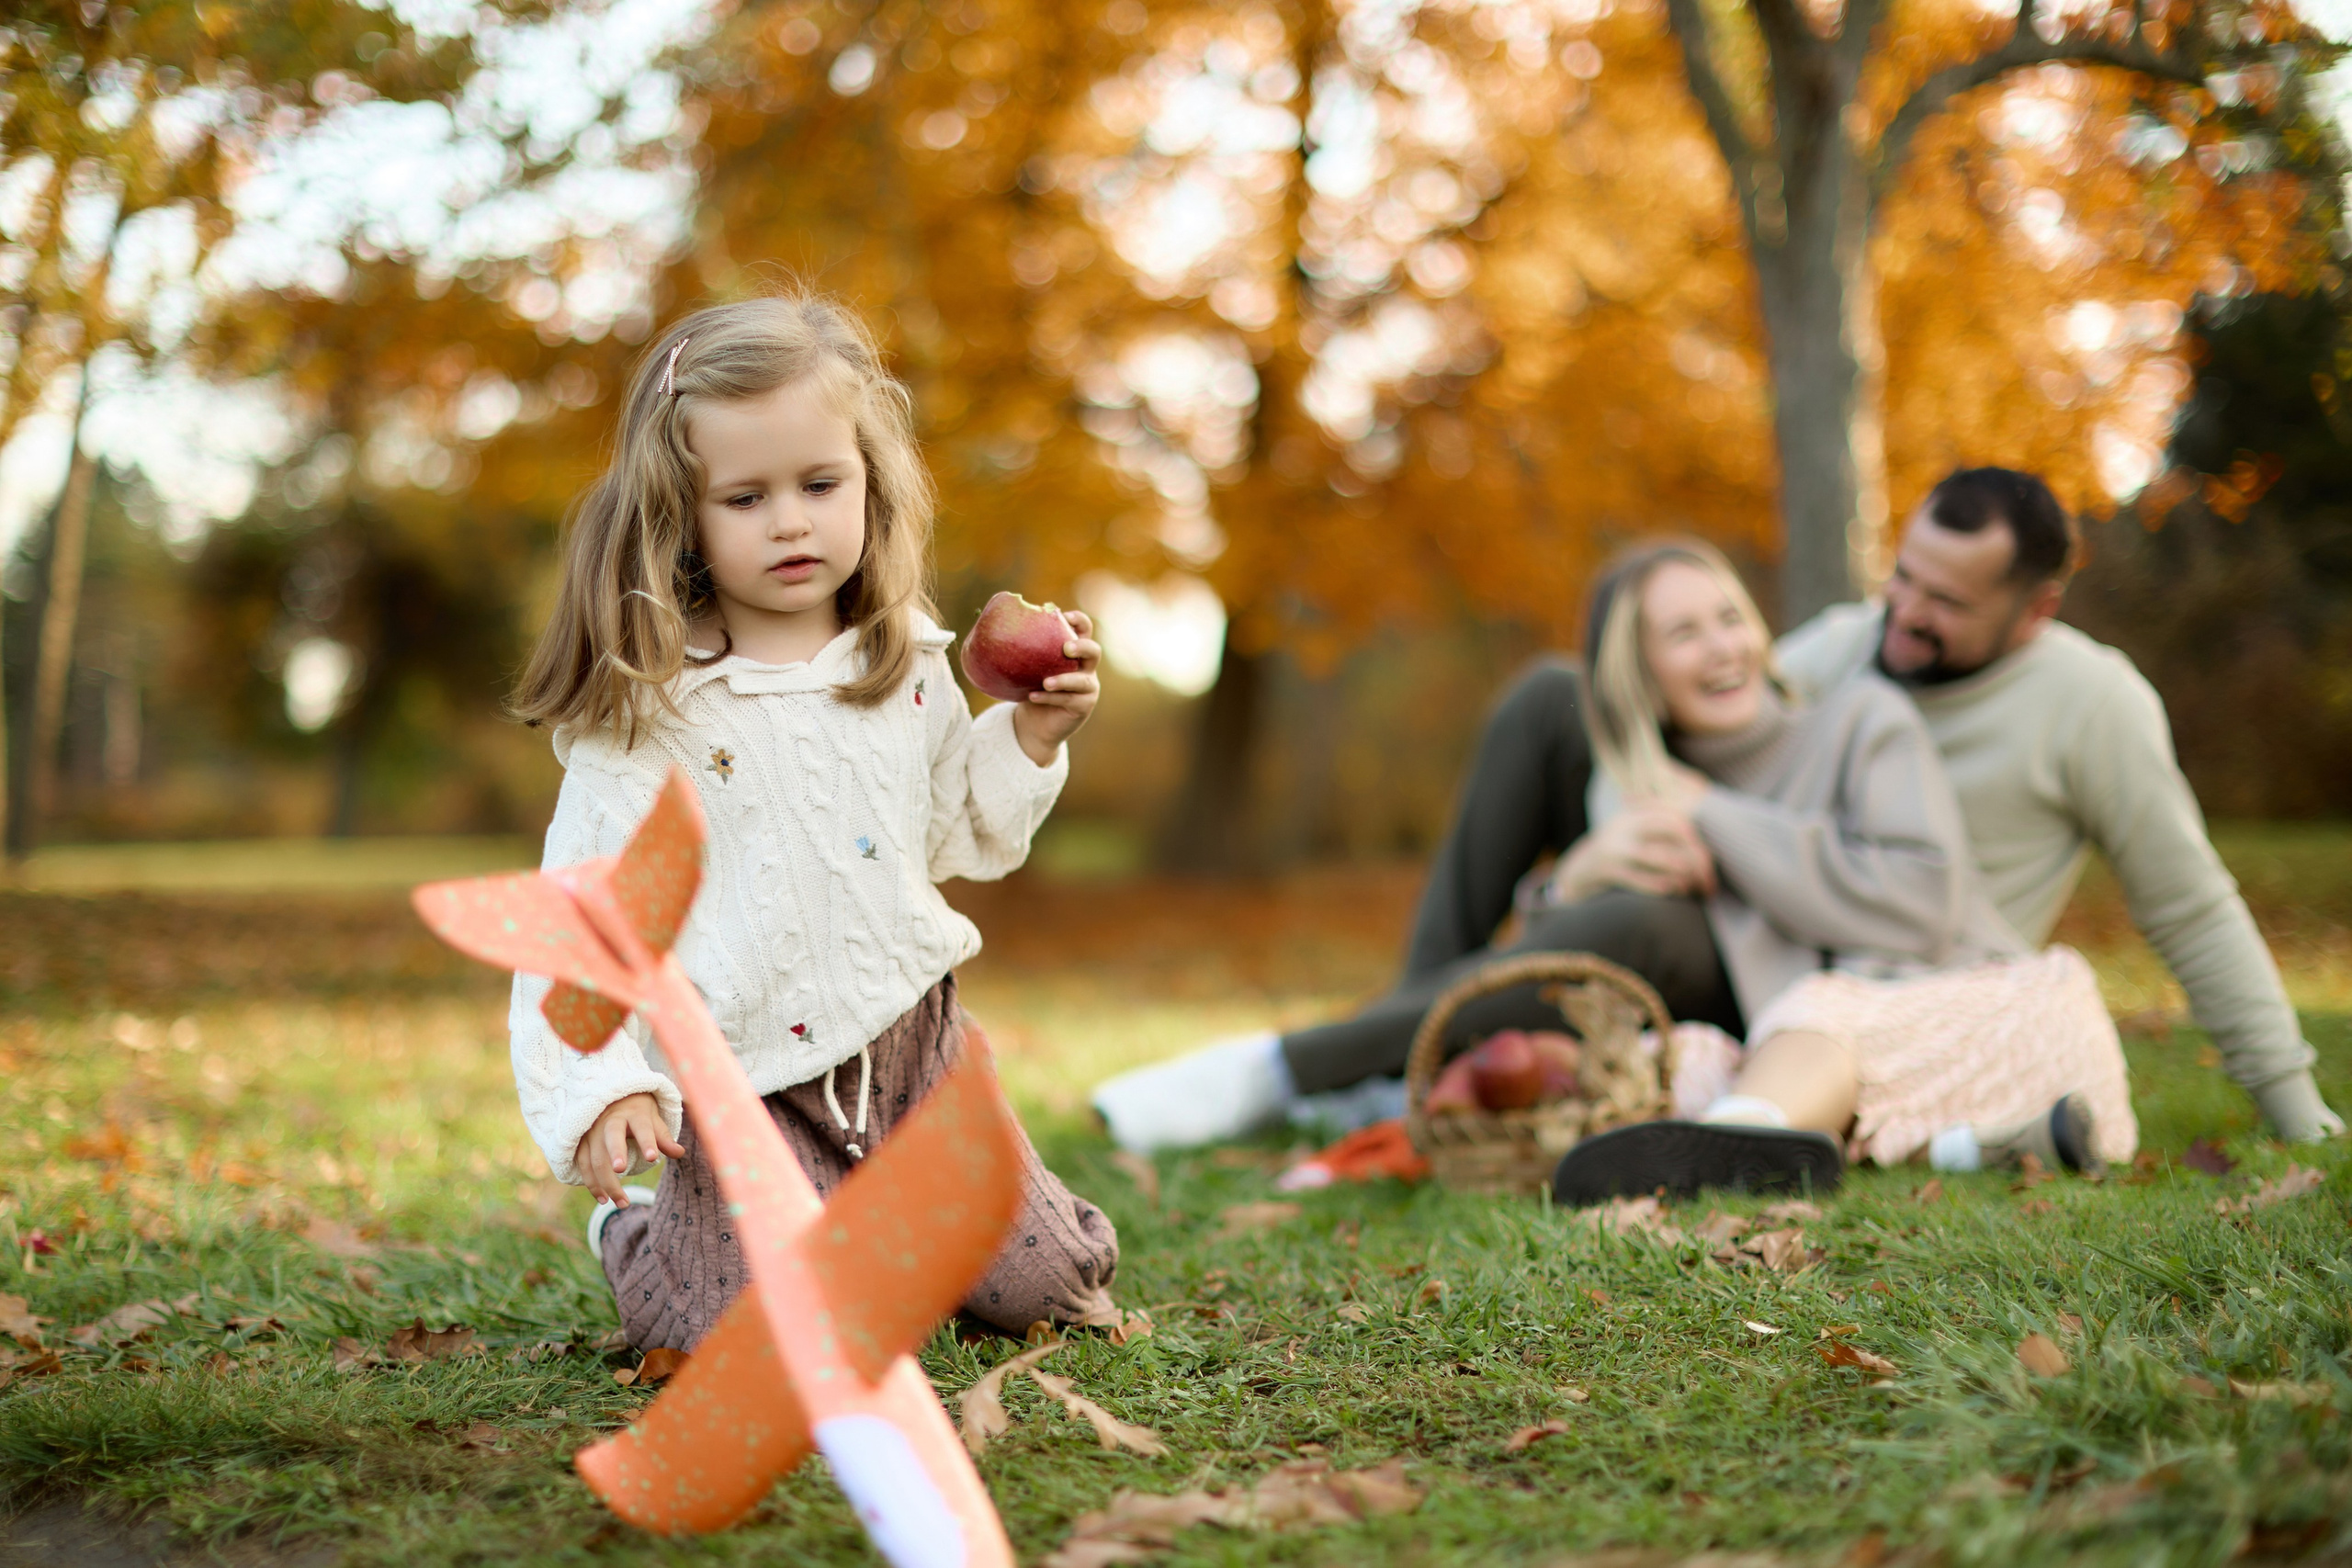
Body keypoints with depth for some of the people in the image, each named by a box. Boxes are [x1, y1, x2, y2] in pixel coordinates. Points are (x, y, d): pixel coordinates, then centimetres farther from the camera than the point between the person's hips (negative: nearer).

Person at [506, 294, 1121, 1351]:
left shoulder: (905, 670, 3)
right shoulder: (646, 708, -13)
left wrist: (1030, 735, 2)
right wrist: (598, 1087, -22)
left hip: (911, 1042, 5)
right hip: (747, 1084, -5)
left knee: (1050, 1280, 3)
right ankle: (635, 1233, 17)